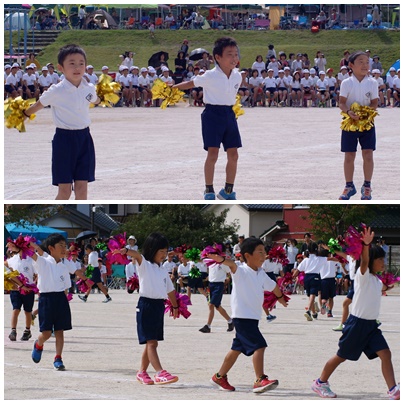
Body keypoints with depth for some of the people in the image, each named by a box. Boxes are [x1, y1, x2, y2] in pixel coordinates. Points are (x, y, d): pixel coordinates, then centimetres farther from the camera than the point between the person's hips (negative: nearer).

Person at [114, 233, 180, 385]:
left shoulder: (163, 270, 15)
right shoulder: (144, 264, -5)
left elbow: (170, 290, 26)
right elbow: (137, 255, -28)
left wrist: (175, 306, 30)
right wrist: (126, 251, -48)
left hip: (159, 306, 7)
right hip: (146, 305, -7)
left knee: (152, 342, 11)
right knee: (151, 342, -10)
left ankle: (142, 372, 21)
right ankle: (159, 373, -19)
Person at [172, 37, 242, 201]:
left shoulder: (237, 76, 0)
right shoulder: (210, 76, -14)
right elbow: (192, 83, -2)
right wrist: (172, 88, -1)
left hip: (229, 114, 5)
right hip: (212, 114, -5)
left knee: (233, 154, 4)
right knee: (212, 154, -9)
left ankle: (228, 191, 18)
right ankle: (209, 191, 3)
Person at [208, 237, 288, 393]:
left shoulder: (261, 274, 11)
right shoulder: (241, 271, -13)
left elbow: (272, 286, 31)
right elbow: (232, 265, -35)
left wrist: (280, 297, 50)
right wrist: (221, 259, -57)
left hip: (253, 316, 9)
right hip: (242, 315, -9)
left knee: (238, 348, 17)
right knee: (259, 345, -18)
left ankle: (220, 377, 30)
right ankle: (260, 380, -19)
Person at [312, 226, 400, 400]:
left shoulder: (377, 280, 12)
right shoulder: (363, 275, -13)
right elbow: (364, 261, -38)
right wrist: (366, 244, -54)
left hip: (371, 324, 7)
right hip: (357, 323, -7)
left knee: (385, 354, -8)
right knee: (342, 356, 6)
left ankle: (393, 391, -12)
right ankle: (320, 383, 24)